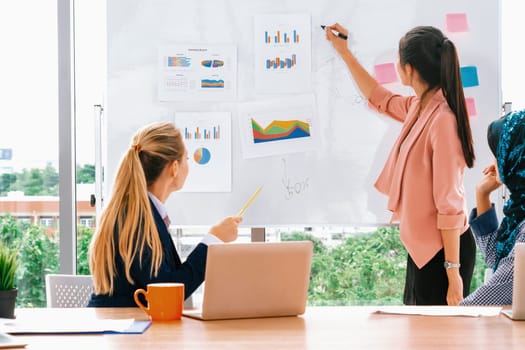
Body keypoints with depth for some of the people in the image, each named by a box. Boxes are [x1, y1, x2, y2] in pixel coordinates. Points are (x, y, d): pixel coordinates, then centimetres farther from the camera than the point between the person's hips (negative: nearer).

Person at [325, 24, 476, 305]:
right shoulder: (419, 108, 5)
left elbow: (450, 205, -24)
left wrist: (453, 272, -22)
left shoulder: (442, 119, -23)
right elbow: (379, 99, 29)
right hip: (422, 245, 10)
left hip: (442, 250, -10)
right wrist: (344, 52, 30)